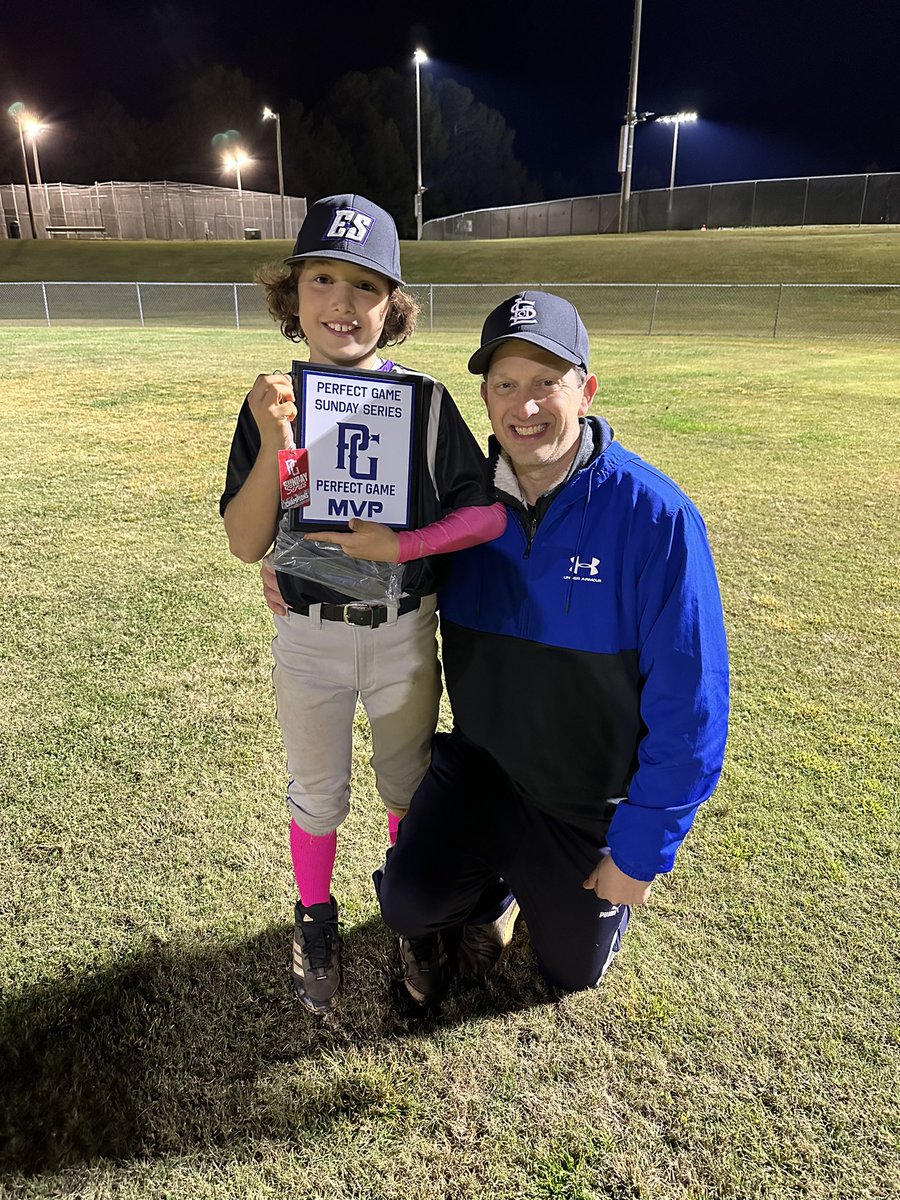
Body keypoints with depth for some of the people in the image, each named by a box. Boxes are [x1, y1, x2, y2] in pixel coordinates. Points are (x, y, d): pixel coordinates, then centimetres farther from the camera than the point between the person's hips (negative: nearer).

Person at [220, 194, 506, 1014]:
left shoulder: (425, 400, -9)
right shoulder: (270, 404, -6)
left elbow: (489, 514, -10)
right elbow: (245, 543, -11)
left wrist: (396, 546, -22)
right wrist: (275, 446, -25)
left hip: (404, 632, 0)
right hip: (306, 636, 0)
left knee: (408, 785, 20)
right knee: (317, 793, 18)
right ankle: (315, 919, 43)